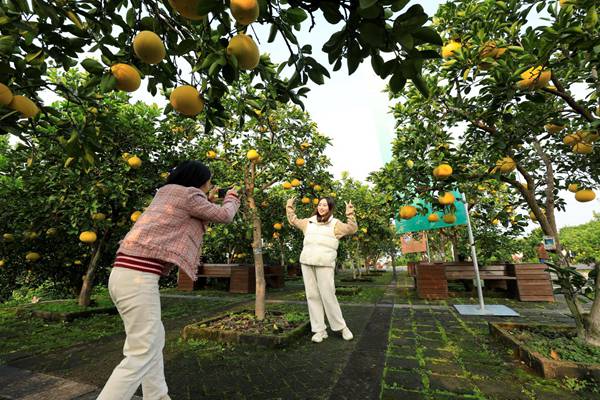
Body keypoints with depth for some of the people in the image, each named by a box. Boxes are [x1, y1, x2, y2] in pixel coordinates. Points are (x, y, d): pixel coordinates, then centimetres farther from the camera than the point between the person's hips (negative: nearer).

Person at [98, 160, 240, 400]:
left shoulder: (165, 192, 20)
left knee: (154, 338, 19)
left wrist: (208, 200, 31)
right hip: (138, 276, -10)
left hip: (126, 272, 10)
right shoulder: (188, 194, -6)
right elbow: (224, 216, 5)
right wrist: (232, 198, 23)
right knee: (141, 354, -3)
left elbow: (193, 218, 33)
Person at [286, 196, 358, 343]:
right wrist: (289, 206, 25)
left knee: (328, 296, -4)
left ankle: (341, 327, 17)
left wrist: (350, 214, -17)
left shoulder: (335, 224, 5)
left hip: (324, 264, -4)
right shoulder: (308, 222, 16)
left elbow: (352, 229, -6)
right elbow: (293, 221, 30)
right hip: (306, 263, 4)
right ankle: (319, 330, 18)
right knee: (312, 296, 6)